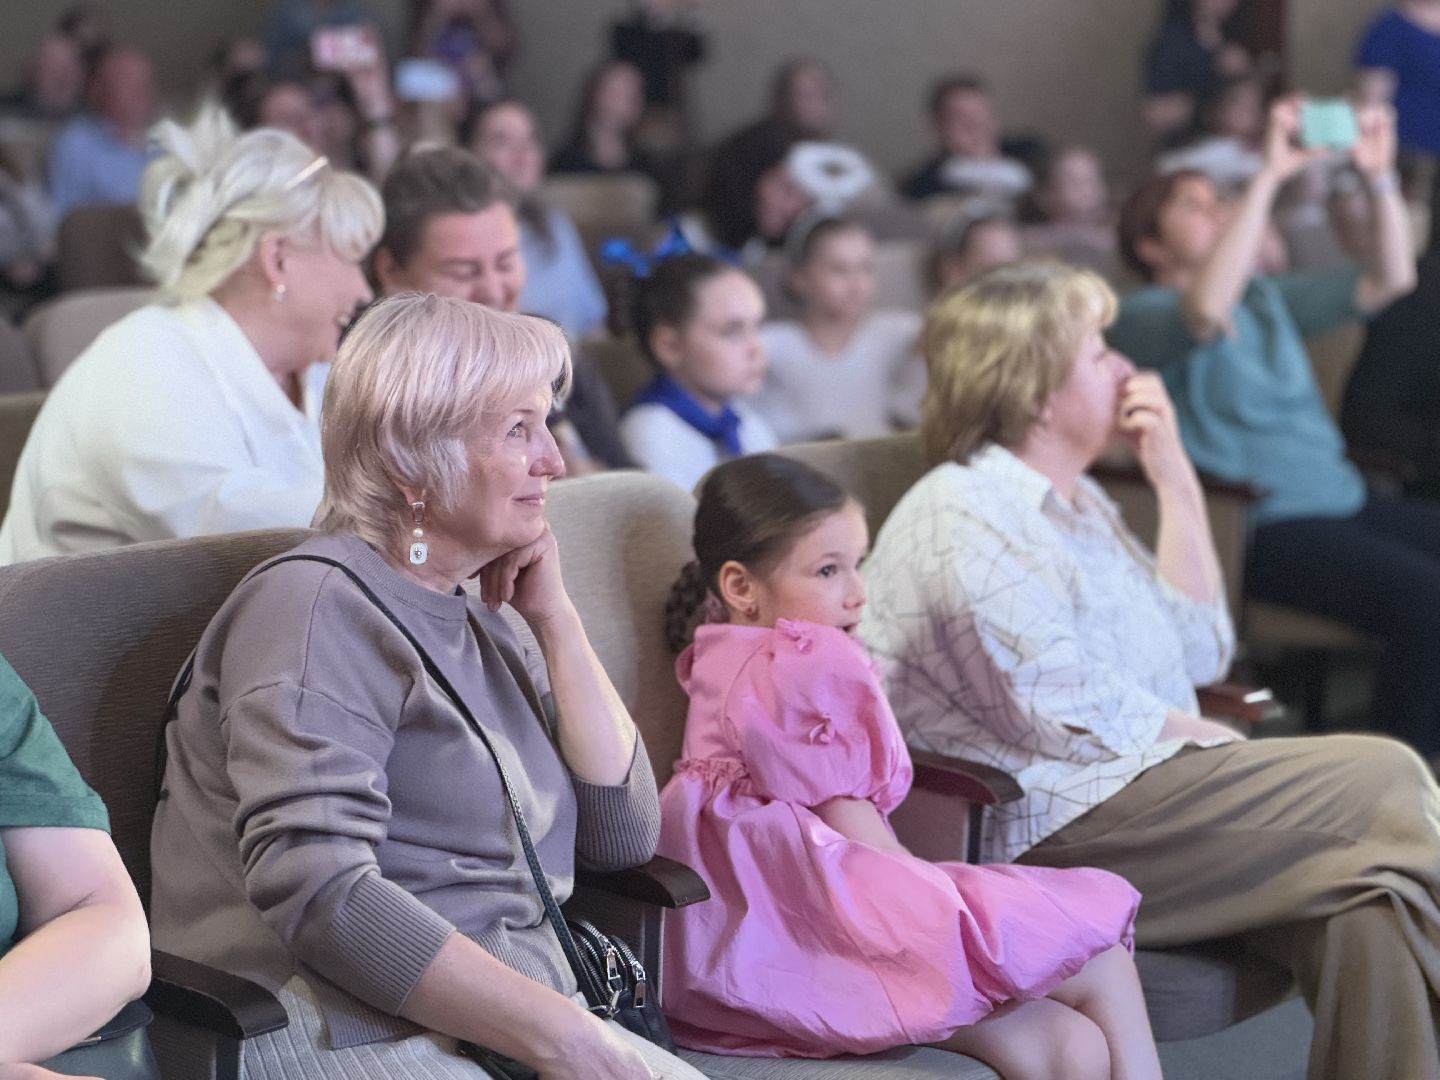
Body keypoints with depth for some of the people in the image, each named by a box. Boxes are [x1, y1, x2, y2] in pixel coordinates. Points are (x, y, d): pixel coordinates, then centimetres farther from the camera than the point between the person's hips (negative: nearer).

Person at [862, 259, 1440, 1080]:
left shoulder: (1079, 503, 20)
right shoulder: (964, 520, -10)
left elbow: (1199, 651, 16)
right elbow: (1075, 719, -16)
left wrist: (1175, 478, 11)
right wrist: (1228, 746, -6)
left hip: (1142, 787, 9)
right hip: (1047, 833, -9)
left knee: (1367, 899, -18)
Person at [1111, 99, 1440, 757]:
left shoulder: (1266, 300, 23)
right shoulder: (1143, 316, -1)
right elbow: (1207, 311, -25)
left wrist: (1379, 177, 6)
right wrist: (1269, 175, -24)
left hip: (1344, 501, 8)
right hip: (1264, 530, -8)